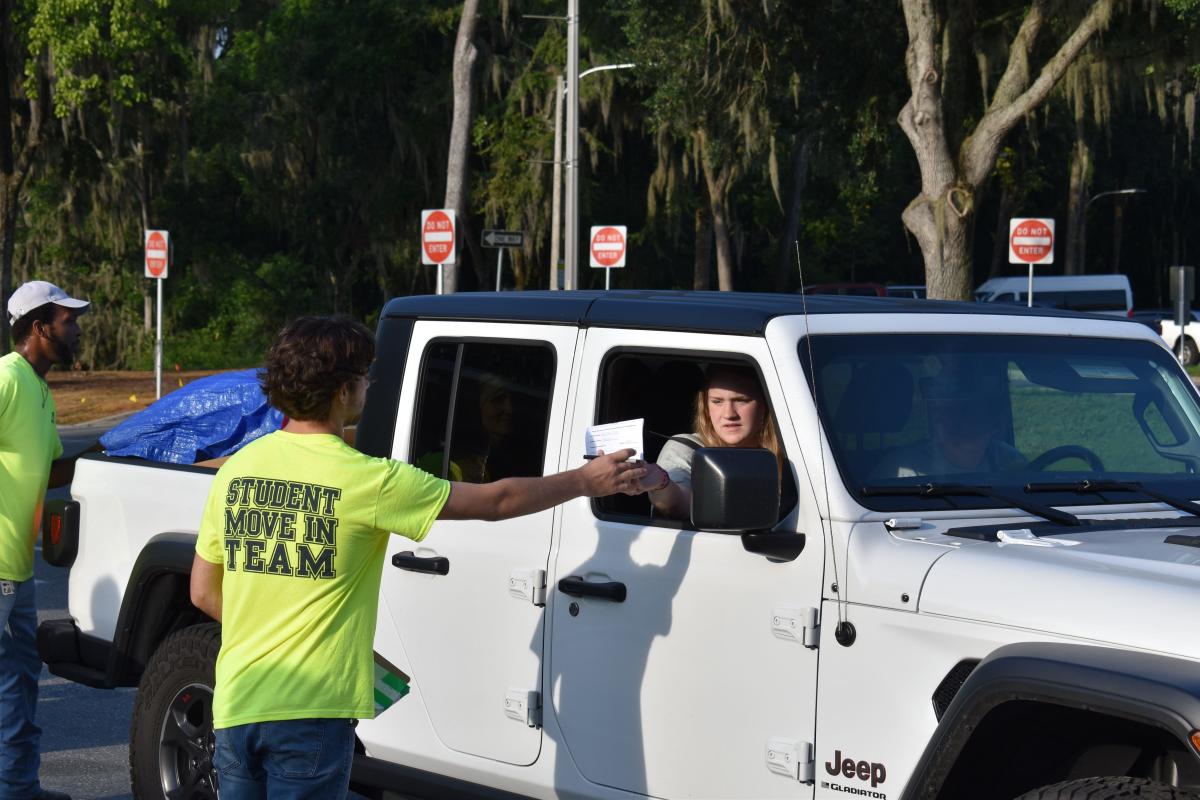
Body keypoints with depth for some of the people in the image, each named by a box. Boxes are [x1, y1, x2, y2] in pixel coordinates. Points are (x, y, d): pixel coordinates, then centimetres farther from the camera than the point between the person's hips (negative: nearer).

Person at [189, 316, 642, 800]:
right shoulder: (367, 479, -11)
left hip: (234, 703, 6)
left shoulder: (236, 469, 5)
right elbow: (495, 502, -2)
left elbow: (203, 592, 12)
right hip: (309, 711, -5)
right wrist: (587, 481, 11)